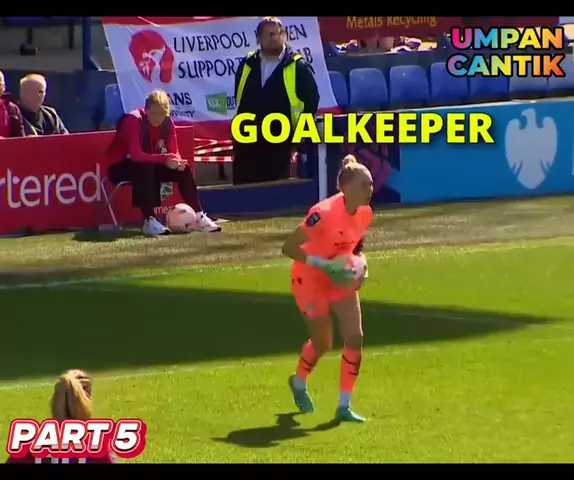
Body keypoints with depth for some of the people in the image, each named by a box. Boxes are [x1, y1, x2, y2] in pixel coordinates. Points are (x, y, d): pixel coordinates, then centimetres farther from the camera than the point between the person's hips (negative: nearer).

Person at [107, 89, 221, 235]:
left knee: (183, 169, -10)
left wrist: (177, 161, -30)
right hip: (121, 167, -7)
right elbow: (136, 155, -36)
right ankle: (149, 222, -41)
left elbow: (174, 152, -5)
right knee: (146, 168, -38)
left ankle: (199, 216, -6)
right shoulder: (133, 120, -26)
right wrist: (164, 159, -44)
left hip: (150, 165, 7)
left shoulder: (167, 122, -6)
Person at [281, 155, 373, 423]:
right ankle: (299, 383, 38)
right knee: (323, 343, 3)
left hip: (340, 279, 6)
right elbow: (288, 248, -28)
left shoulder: (365, 213, -9)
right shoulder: (324, 214, -31)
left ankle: (344, 407, 3)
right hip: (310, 279, -6)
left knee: (355, 337, -6)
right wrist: (322, 264, -32)